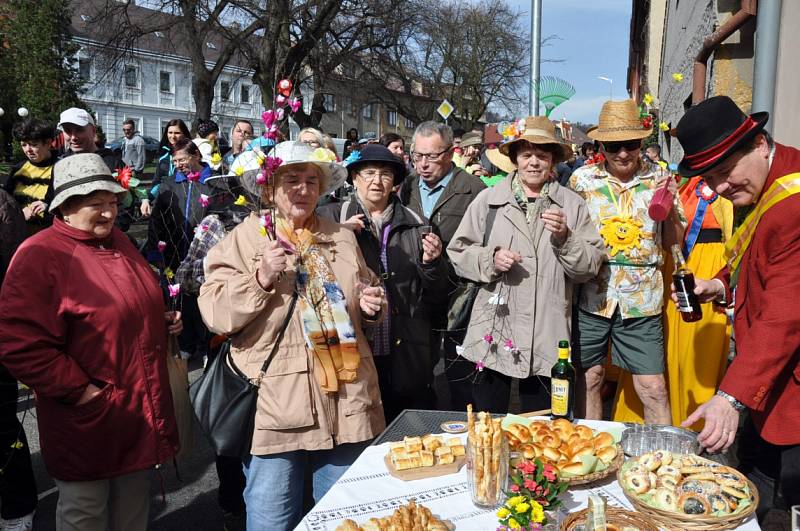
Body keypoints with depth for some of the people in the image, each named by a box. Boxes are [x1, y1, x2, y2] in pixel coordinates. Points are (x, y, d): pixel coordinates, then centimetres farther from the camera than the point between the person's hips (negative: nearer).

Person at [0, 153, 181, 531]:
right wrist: (78, 391, -21)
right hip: (88, 415, -7)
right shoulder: (40, 255, -18)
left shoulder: (118, 241, 8)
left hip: (142, 404, 7)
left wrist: (161, 321, 7)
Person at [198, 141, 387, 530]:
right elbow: (215, 314, -9)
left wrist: (372, 307, 1)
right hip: (276, 408, -3)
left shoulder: (342, 238, 12)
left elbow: (363, 302, 23)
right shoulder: (244, 239, -1)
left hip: (346, 406, 4)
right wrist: (260, 278, -21)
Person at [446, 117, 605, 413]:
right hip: (492, 335, 0)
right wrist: (490, 259, -13)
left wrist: (565, 238, -15)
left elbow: (591, 266, 2)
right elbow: (458, 253, 4)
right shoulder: (488, 200, 5)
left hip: (547, 340, 1)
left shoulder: (572, 205, 5)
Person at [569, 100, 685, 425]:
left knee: (654, 390, 1)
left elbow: (674, 241, 7)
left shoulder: (659, 179, 4)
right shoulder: (582, 178, 2)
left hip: (641, 300, 0)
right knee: (589, 379, 12)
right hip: (591, 296, 1)